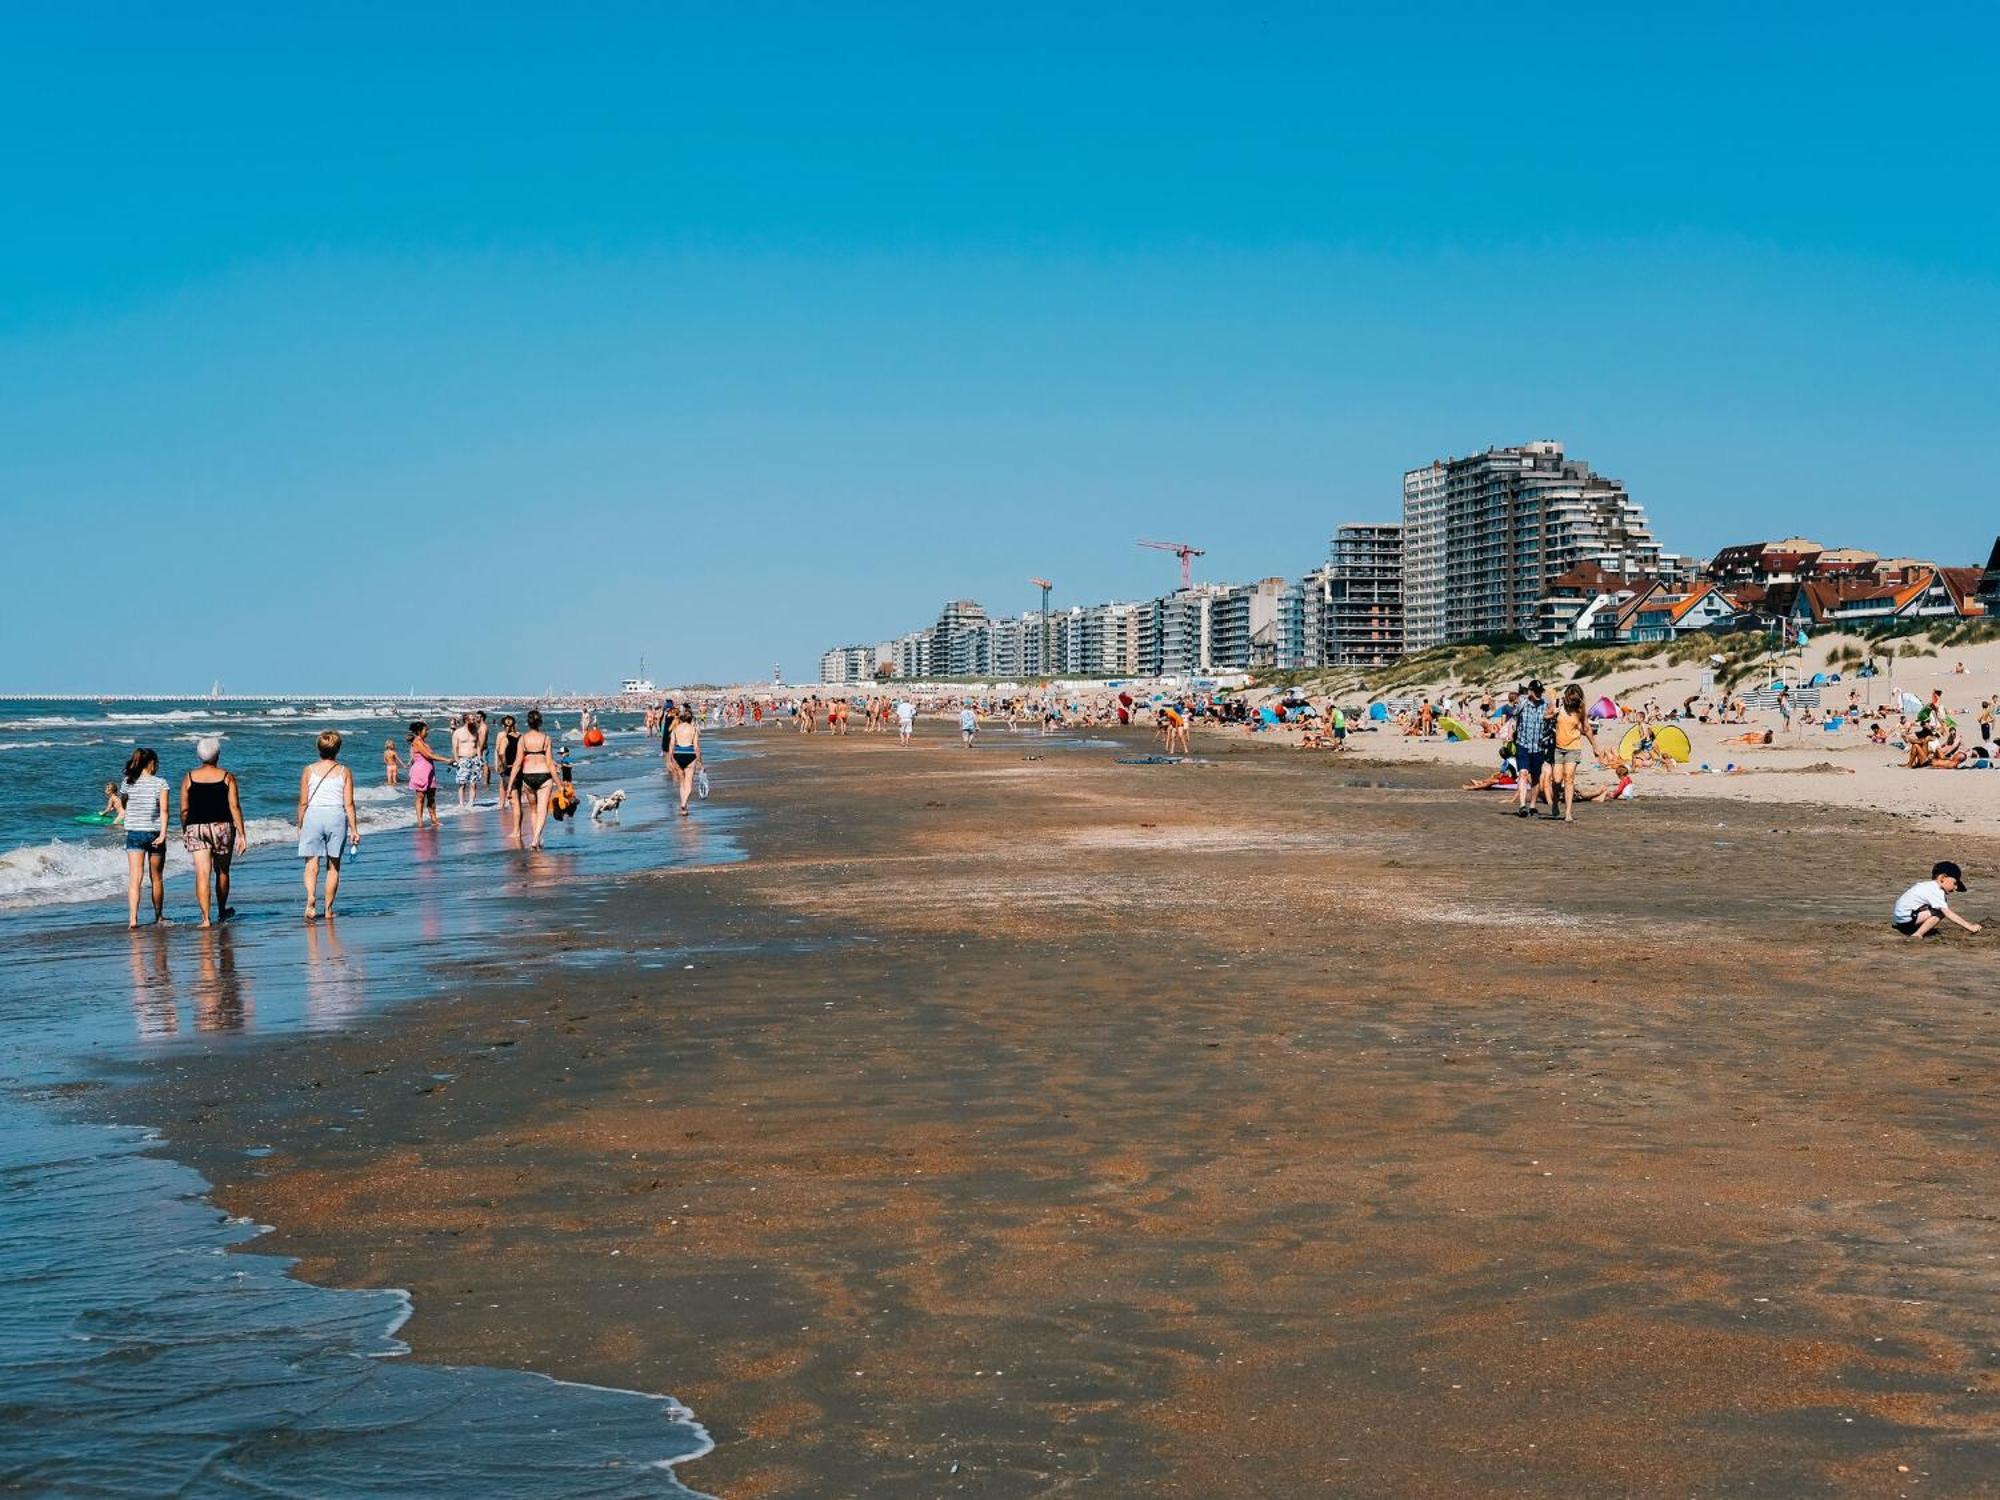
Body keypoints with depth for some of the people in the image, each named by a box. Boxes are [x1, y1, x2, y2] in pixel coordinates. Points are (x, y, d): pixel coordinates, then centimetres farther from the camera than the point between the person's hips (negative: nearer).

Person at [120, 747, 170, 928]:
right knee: (157, 878, 14)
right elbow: (163, 810, -12)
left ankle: (133, 917, -20)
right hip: (154, 833, -1)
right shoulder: (160, 783, -5)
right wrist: (163, 833, -16)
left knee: (135, 878, -5)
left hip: (133, 833, 1)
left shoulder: (129, 783, 2)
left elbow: (123, 805, 14)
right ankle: (158, 917, 25)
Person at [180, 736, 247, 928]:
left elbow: (184, 809, 3)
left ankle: (206, 918, -13)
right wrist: (242, 834, -3)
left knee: (202, 874, -4)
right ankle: (222, 911, 34)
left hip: (196, 828, 0)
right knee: (222, 872, 18)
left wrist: (184, 832, 16)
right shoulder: (227, 777, -1)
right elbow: (235, 807, -5)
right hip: (222, 826, 0)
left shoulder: (189, 778, 2)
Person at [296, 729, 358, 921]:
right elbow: (349, 804, -1)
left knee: (312, 863, -1)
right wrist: (354, 829, 4)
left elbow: (303, 802, 1)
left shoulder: (308, 771, 2)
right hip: (337, 817, 0)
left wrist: (300, 826, 12)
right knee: (333, 865, 10)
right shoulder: (344, 772, 1)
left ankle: (311, 897, -27)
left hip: (313, 816, 0)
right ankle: (329, 909, 13)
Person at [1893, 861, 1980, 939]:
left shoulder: (1929, 886, 14)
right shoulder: (1935, 891, -17)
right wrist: (1969, 926, -22)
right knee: (1939, 913, -21)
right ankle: (1916, 936, -17)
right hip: (1905, 917, -10)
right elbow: (1948, 914, -22)